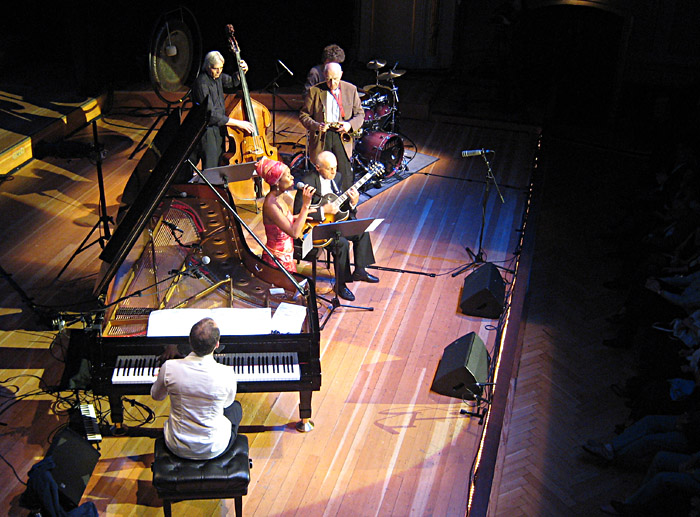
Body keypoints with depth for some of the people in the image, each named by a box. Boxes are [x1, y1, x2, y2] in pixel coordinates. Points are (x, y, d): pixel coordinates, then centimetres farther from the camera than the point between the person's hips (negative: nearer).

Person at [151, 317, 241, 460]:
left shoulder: (169, 368, -22)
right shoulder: (225, 374, -26)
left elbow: (157, 396, 1)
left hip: (177, 448, 2)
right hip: (214, 449, -2)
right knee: (236, 407, 30)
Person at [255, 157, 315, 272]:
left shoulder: (277, 198, 4)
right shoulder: (270, 204, -24)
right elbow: (294, 233, -30)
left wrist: (300, 215, 12)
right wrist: (305, 205, -28)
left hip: (286, 257, 9)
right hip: (277, 261, -9)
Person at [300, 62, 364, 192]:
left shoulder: (351, 89, 7)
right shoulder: (314, 91, 2)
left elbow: (360, 114, 10)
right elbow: (303, 115, 4)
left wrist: (350, 124, -11)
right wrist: (316, 125, -16)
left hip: (342, 136, 0)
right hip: (320, 137, 0)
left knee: (345, 174, -3)